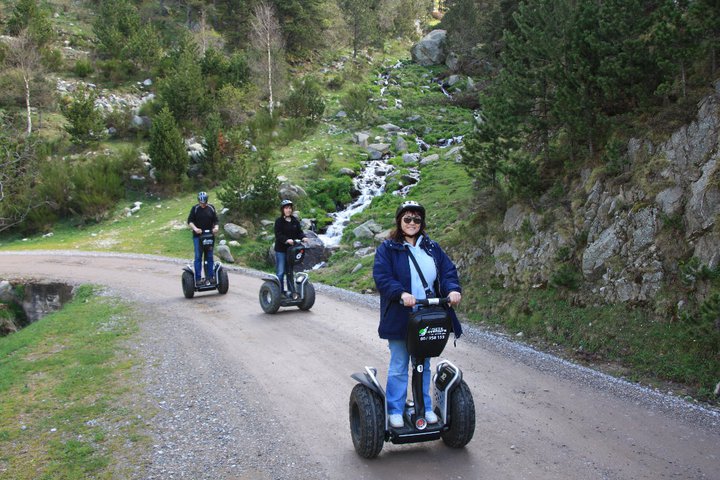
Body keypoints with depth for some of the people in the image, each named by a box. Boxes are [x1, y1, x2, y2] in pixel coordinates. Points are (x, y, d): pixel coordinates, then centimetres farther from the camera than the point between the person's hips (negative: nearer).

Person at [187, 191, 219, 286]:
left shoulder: (211, 208, 6)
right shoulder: (195, 209, -2)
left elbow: (215, 220, 11)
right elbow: (190, 221, -5)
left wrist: (216, 227, -9)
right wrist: (195, 228, -22)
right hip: (198, 236, -3)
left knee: (209, 257, 6)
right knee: (198, 257, -2)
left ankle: (210, 277, 11)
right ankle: (198, 279, -1)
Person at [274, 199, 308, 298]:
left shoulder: (295, 221, 9)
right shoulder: (279, 221, -6)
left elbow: (299, 232, 6)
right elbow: (278, 235, -16)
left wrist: (303, 237, -16)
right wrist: (287, 240, -31)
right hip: (281, 250, -4)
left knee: (289, 271, 12)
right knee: (280, 272, -2)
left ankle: (291, 291, 17)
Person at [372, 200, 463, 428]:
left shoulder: (432, 248, 9)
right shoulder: (387, 248, -5)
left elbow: (448, 271, 3)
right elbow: (382, 277, -15)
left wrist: (453, 289, -17)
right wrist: (401, 293, -30)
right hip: (399, 319, -4)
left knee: (424, 366, 16)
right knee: (398, 367, 5)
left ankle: (425, 408, 28)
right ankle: (395, 411, 16)